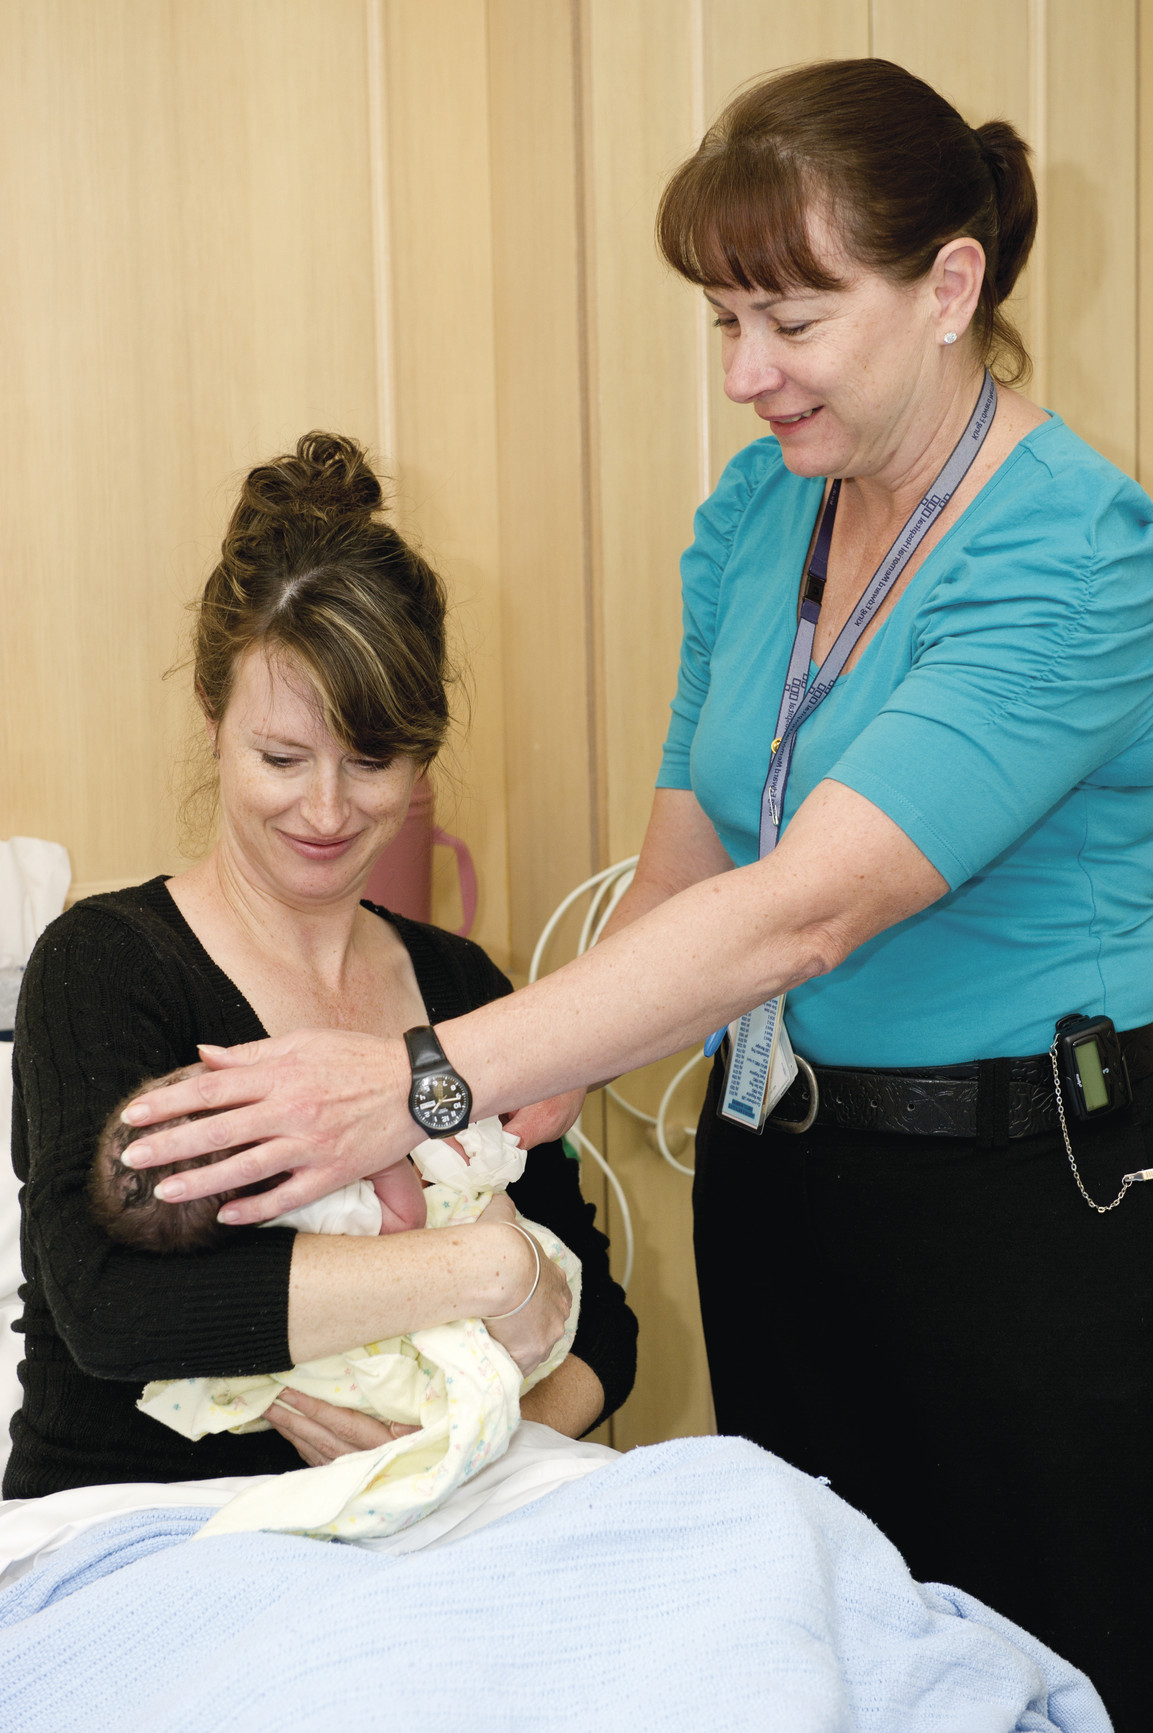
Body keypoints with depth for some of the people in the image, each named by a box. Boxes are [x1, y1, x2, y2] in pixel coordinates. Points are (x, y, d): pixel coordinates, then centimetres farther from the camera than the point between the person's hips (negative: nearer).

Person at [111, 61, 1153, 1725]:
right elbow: (689, 851, 7)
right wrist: (547, 1083, -9)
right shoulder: (755, 509, 3)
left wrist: (427, 1083, -34)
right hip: (775, 1158, 7)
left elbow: (800, 911, -31)